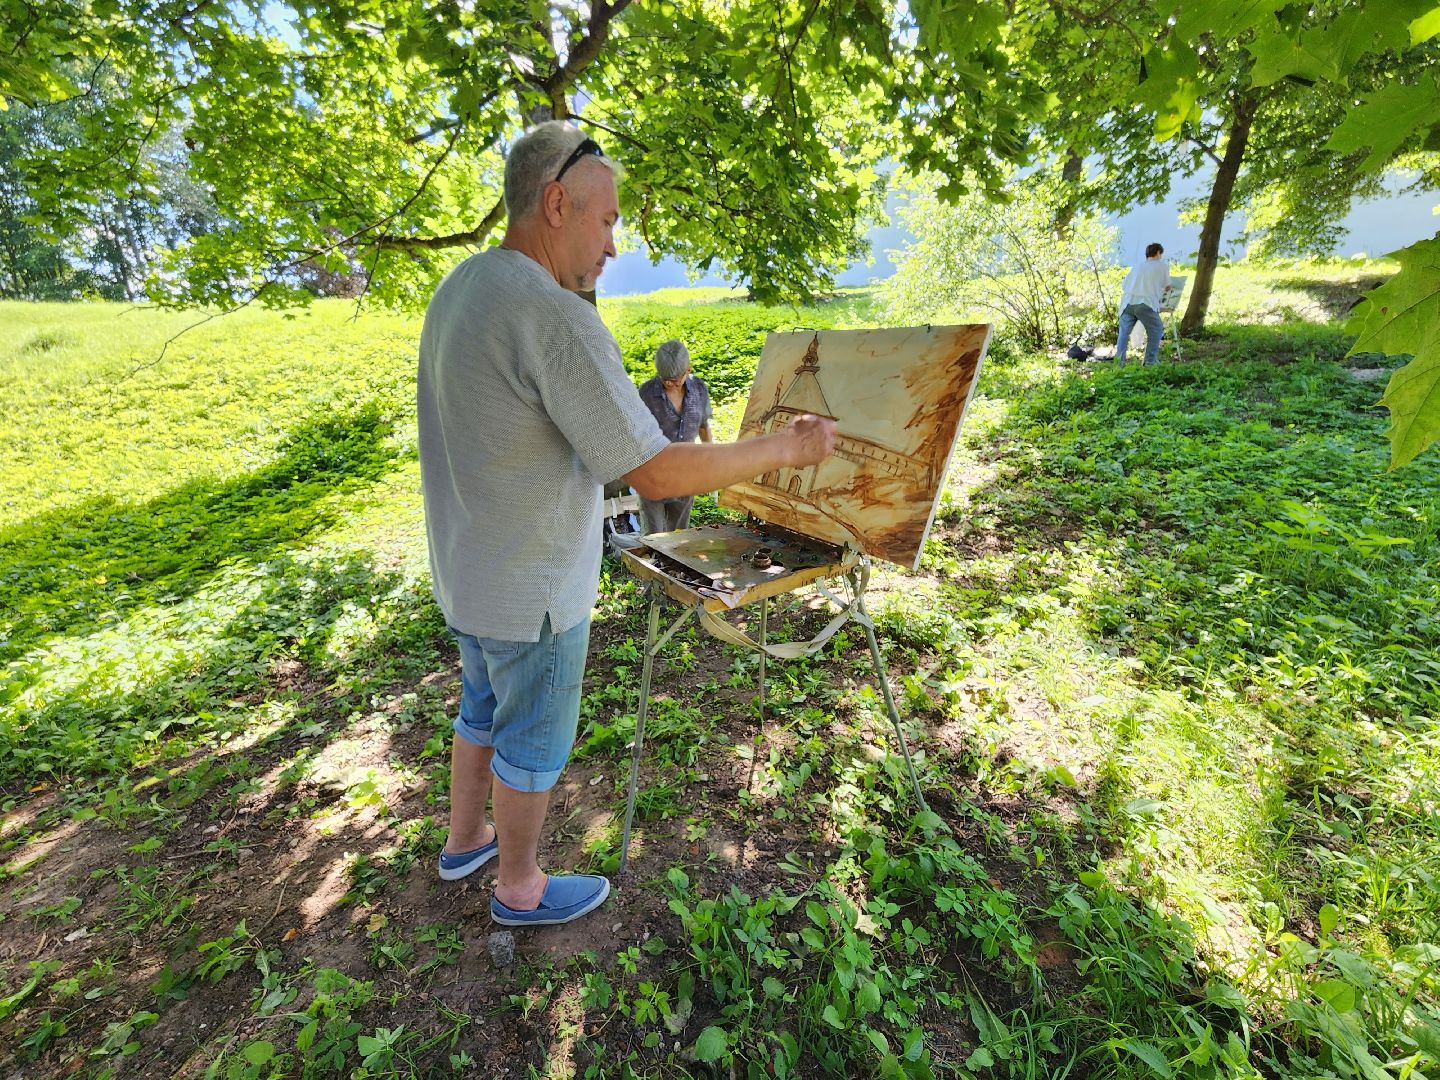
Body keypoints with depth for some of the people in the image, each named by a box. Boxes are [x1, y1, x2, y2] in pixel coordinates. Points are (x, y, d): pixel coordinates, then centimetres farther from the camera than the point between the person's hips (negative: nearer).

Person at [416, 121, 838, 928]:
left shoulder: (460, 289, 4)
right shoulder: (557, 318, -27)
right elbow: (657, 474, -28)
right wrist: (786, 449, -16)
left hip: (470, 574, 9)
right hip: (532, 594, -9)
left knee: (485, 710, 28)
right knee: (534, 740, 14)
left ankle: (466, 840, 51)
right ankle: (521, 887, 39)